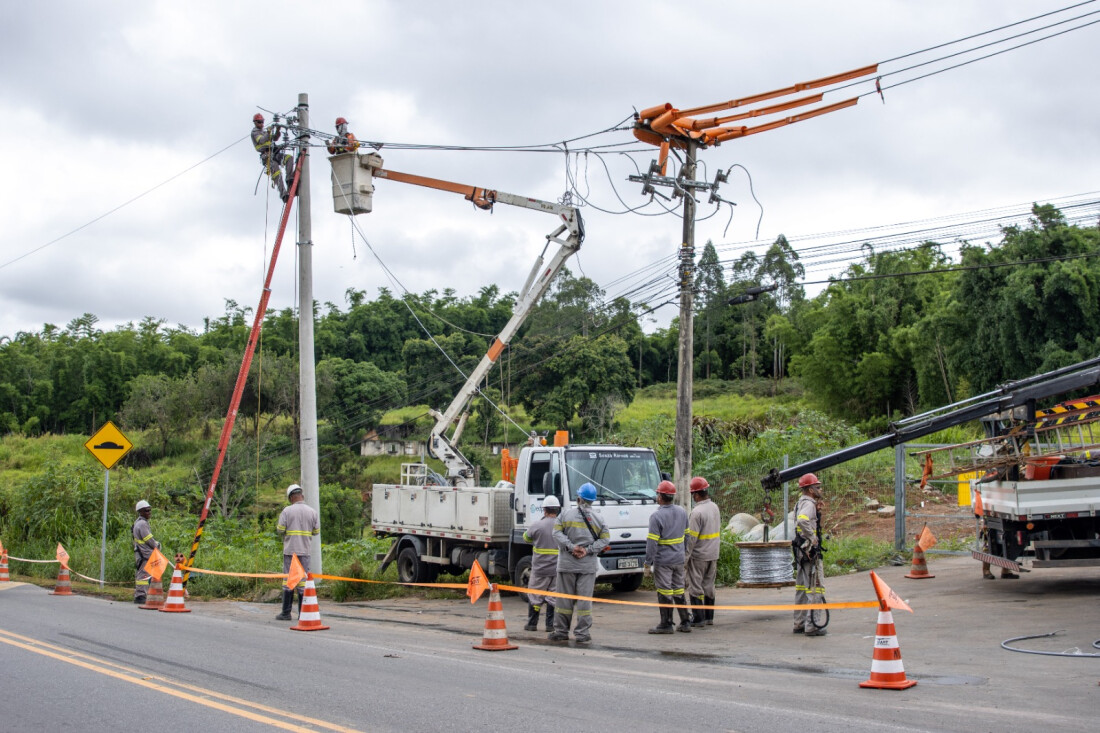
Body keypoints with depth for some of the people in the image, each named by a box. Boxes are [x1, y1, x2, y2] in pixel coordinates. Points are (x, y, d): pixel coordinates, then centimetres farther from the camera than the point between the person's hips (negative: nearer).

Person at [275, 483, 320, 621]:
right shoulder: (312, 512, 2)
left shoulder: (287, 511, -5)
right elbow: (316, 531, 7)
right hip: (305, 551, 2)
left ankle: (286, 613, 4)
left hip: (290, 551, -2)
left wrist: (277, 529, 16)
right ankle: (302, 613, 6)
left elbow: (280, 530, -7)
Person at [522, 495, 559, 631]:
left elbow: (526, 538, 10)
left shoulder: (536, 525, -10)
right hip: (558, 569, 2)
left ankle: (532, 624, 14)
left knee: (534, 595, 10)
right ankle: (550, 624, 9)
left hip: (540, 569, -2)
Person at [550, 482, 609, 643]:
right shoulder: (598, 519, 4)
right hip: (588, 565, 1)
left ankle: (561, 631, 12)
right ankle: (583, 633, 1)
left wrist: (571, 547, -11)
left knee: (564, 598, 7)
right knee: (584, 599, 3)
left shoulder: (565, 514, 0)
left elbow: (557, 533, -8)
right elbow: (605, 539, -1)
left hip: (567, 564, 0)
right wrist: (588, 550, -7)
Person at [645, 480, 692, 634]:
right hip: (679, 559, 7)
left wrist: (648, 563, -11)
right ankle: (685, 622, 18)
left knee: (665, 592, 0)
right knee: (679, 590, 15)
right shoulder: (682, 512, 5)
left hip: (663, 560, -7)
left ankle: (666, 624, 5)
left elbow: (652, 542, -17)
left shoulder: (657, 516, -17)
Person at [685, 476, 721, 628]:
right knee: (709, 586, 15)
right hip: (713, 554, 8)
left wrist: (685, 558, -13)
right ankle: (709, 617, 20)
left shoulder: (697, 512, -20)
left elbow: (691, 538, -19)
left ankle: (698, 618, 3)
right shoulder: (715, 507, 6)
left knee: (695, 587, 1)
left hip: (698, 556, -8)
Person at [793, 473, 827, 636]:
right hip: (810, 551, -10)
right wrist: (812, 538, -24)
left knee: (802, 587, 15)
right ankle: (811, 626, -5)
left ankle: (799, 624, 22)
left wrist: (817, 507, 15)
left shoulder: (800, 503, 15)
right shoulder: (809, 504, -16)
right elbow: (802, 520, -34)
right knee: (814, 588, -5)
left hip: (801, 550, 10)